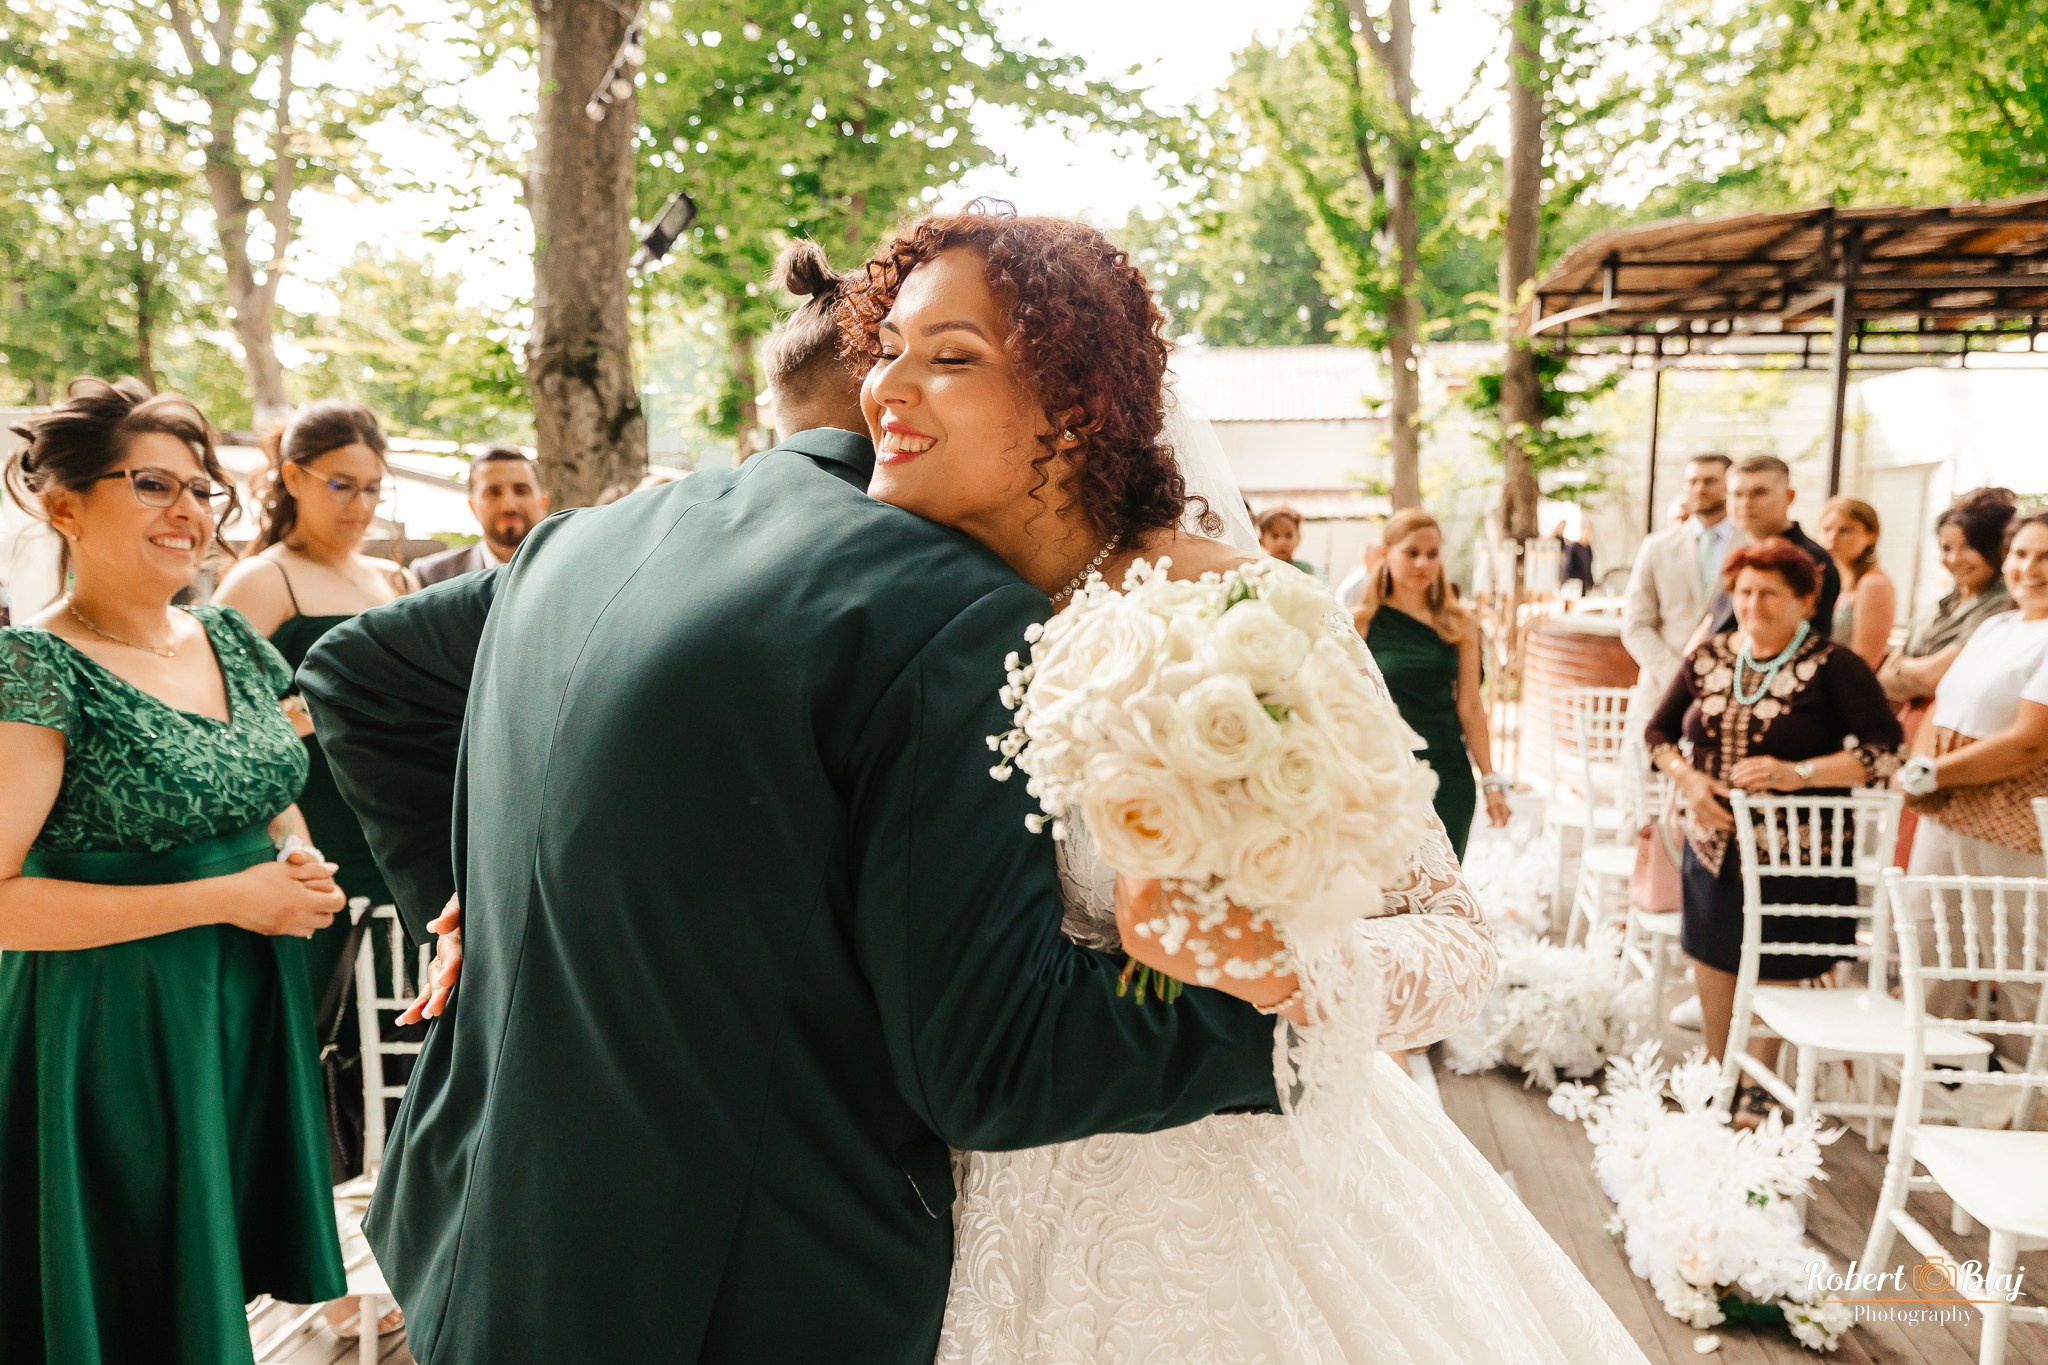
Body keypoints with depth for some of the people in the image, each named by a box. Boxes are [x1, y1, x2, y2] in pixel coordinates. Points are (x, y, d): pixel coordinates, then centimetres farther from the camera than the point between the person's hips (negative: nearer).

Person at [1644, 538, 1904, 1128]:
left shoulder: (1833, 667, -10)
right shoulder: (1709, 658, 4)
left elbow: (1886, 749, -15)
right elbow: (1657, 732, 10)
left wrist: (1797, 773, -24)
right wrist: (1689, 780, -8)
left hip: (1795, 851, -4)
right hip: (1713, 842, 4)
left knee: (1776, 970, 8)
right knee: (1712, 957, 12)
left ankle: (1759, 1086, 28)